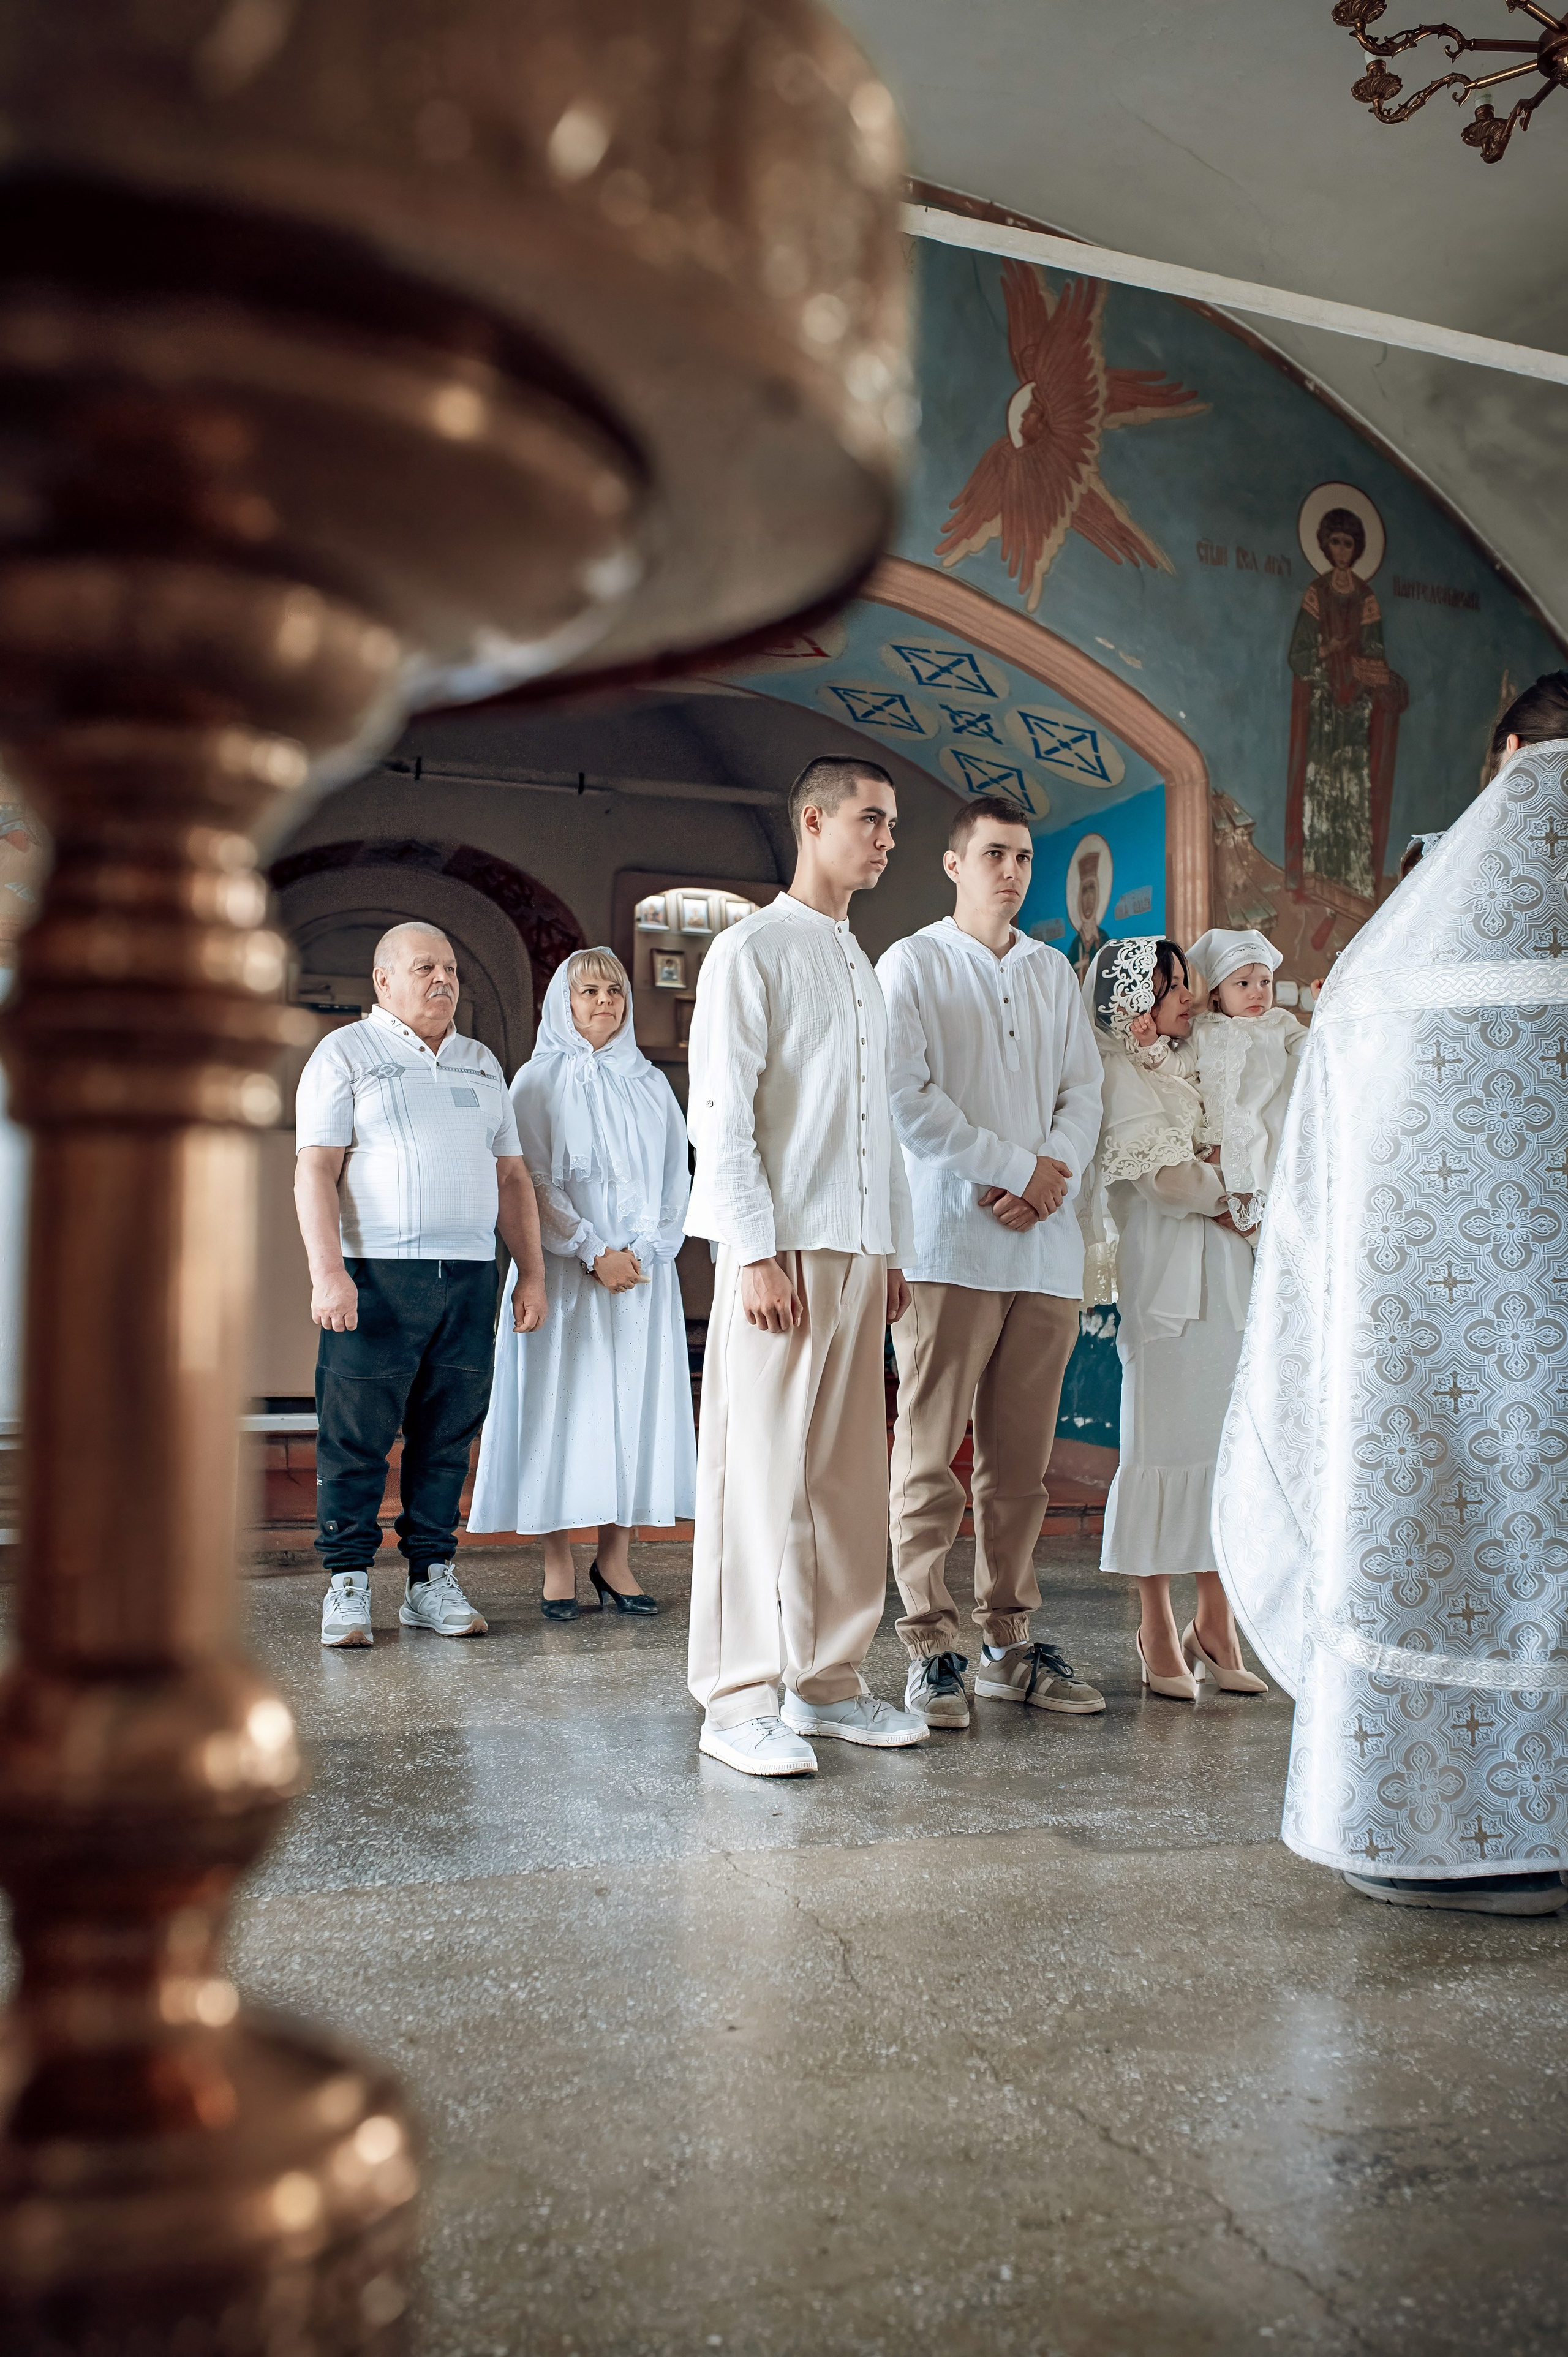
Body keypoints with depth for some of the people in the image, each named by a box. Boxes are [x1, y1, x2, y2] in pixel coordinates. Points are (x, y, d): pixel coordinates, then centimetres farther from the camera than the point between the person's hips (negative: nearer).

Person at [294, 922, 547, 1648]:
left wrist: (532, 1272, 12)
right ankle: (347, 1585, 7)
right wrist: (327, 1271, -17)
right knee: (356, 1437, -3)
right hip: (375, 1275, -4)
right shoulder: (345, 1054, 4)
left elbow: (511, 1175, 19)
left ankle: (432, 1580, 14)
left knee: (447, 1438, 6)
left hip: (469, 1276, 5)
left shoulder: (481, 1064, 20)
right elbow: (315, 1170, -5)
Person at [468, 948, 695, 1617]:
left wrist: (643, 1250, -6)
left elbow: (675, 1179, 9)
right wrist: (593, 1253, -13)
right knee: (564, 1402, -5)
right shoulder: (539, 1080, 3)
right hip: (564, 1271, -3)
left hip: (644, 1271, 3)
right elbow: (535, 1183, -4)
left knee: (635, 1402, 1)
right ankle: (558, 1565, 2)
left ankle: (614, 1559, 8)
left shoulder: (651, 1084, 14)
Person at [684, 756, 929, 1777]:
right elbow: (720, 1111, -9)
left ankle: (829, 1682, 16)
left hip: (860, 1252, 7)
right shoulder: (752, 950, -1)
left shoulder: (866, 969, 22)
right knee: (761, 1472, -5)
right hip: (782, 1249, -7)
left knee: (851, 1474, 7)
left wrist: (895, 1251, 15)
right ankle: (738, 1702, 1)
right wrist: (757, 1252, -16)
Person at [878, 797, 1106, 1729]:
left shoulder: (1054, 972, 20)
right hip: (950, 1240, -4)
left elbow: (1085, 1090, 13)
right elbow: (906, 1096, -7)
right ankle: (932, 1649, 1)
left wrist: (1052, 1176, -6)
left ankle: (1012, 1643, 13)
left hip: (1047, 1243, 5)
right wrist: (1016, 1168, -9)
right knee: (931, 1455, -4)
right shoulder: (912, 964, 5)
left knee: (1022, 1459, 6)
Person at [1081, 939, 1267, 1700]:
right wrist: (1228, 1194, 4)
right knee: (1165, 1441, -3)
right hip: (1167, 1273, -7)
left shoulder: (1195, 1062, 20)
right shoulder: (1120, 1070, -3)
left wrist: (1212, 1169, -1)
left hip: (1229, 1266, 7)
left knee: (1227, 1435, 3)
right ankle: (1157, 1627, 5)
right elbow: (1162, 1176, -10)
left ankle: (1215, 1615, 10)